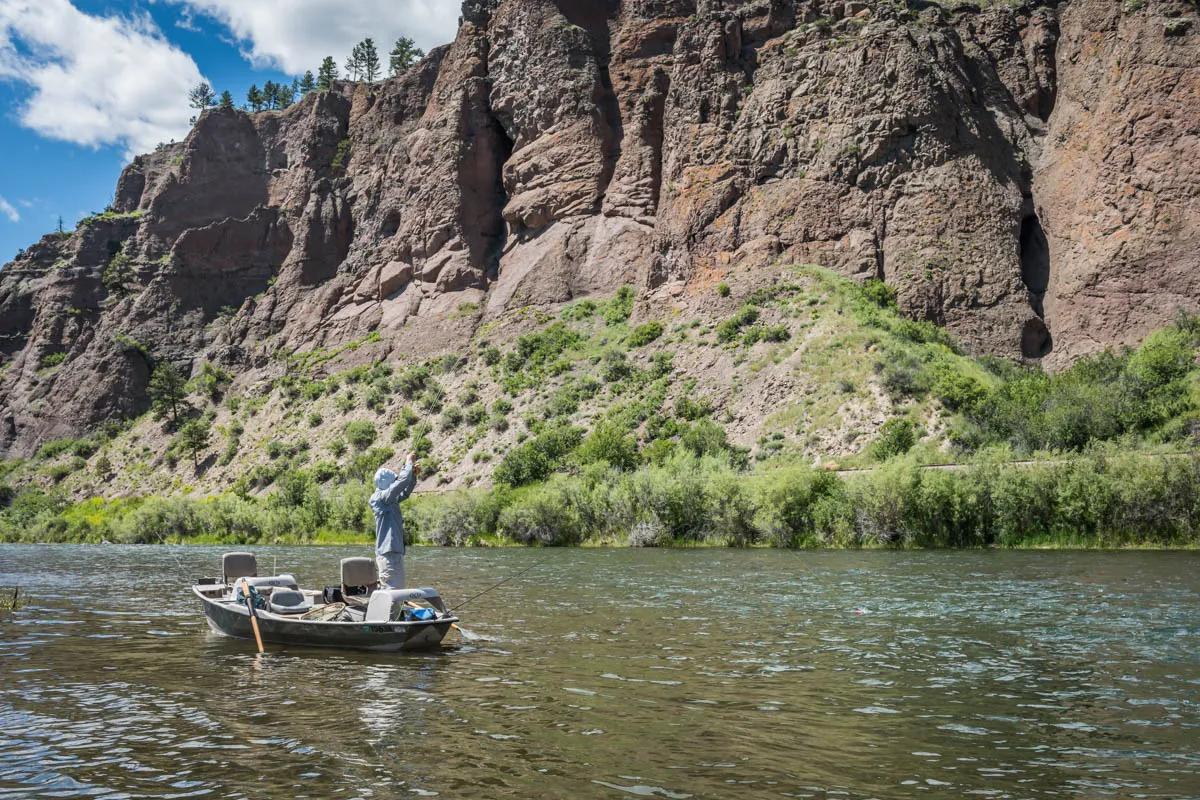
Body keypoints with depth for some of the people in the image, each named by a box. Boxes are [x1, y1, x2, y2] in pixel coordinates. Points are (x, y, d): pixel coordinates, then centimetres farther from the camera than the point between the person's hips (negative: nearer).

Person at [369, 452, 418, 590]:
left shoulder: (390, 500, 14)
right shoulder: (379, 498, -12)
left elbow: (405, 493, 30)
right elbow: (402, 481, -20)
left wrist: (413, 475, 17)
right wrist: (409, 463, -6)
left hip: (394, 552, 10)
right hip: (389, 553, -10)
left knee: (398, 589, 14)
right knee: (392, 589, -12)